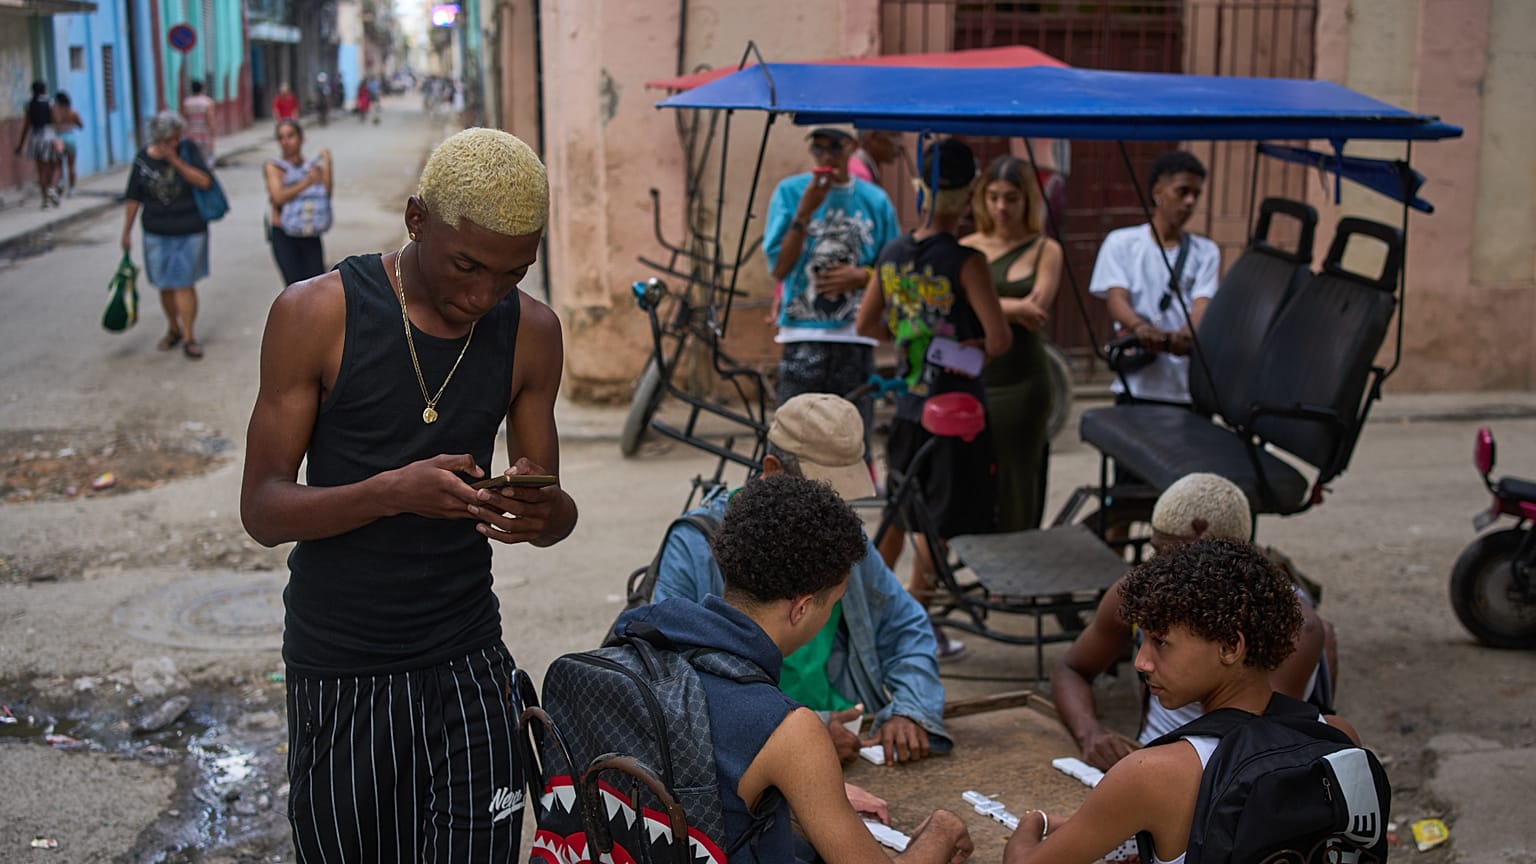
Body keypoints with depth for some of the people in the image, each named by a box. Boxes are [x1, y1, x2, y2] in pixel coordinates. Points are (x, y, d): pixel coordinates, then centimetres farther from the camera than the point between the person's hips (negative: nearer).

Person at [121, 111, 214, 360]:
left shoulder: (188, 151, -5)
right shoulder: (143, 159, -1)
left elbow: (205, 182, -17)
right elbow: (133, 198, 5)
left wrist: (176, 161, -22)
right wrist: (127, 231, 7)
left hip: (189, 232, -2)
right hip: (157, 234, 2)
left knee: (184, 284, -4)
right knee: (165, 285, 10)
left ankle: (188, 337, 5)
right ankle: (173, 328, 30)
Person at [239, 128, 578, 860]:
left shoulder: (531, 332, 0)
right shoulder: (315, 314, -10)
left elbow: (552, 507, 7)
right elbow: (261, 509, -10)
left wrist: (544, 514, -18)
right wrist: (393, 492, -28)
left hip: (468, 667, 2)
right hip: (339, 673, -2)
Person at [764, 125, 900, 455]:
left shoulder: (875, 200, 7)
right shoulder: (790, 192, 3)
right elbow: (778, 267, -4)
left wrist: (862, 276, -7)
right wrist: (806, 211, -13)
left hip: (855, 337, 2)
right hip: (803, 335, -1)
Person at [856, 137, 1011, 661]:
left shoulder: (892, 254, 0)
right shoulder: (965, 263, -18)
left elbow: (866, 325, 9)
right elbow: (999, 339, -22)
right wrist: (971, 348, -2)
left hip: (907, 402, 6)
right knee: (942, 517, 6)